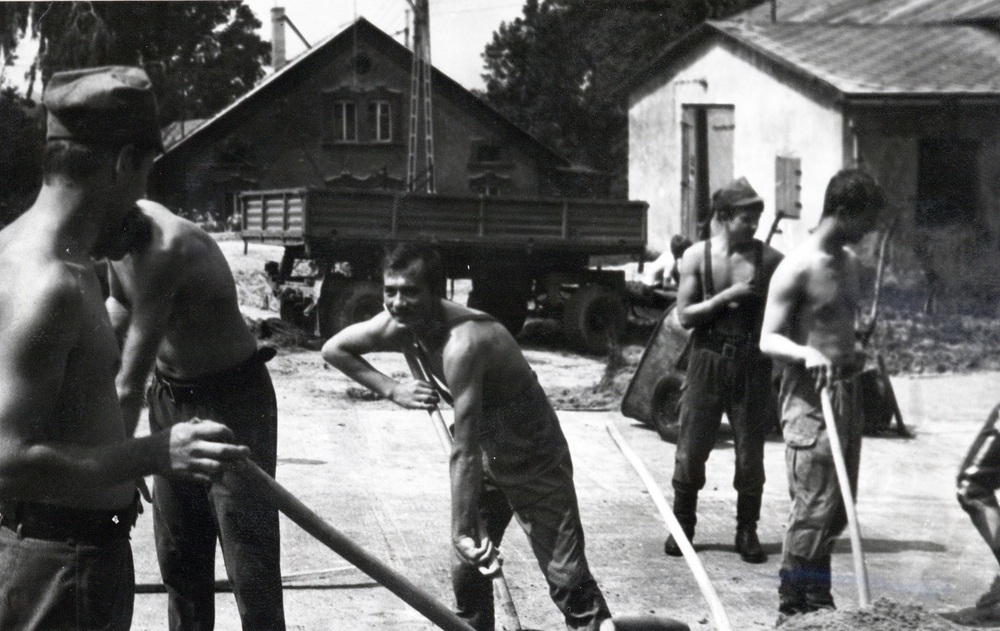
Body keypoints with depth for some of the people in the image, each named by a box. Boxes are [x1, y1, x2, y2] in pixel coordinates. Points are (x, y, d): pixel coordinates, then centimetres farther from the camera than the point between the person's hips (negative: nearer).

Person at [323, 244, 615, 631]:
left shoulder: (462, 343, -35)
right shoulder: (398, 327, -12)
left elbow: (464, 451, -35)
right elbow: (333, 349, 4)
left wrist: (461, 530, -33)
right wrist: (392, 390, -10)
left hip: (536, 460, -8)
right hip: (487, 458, 8)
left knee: (567, 577, -13)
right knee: (467, 567, 10)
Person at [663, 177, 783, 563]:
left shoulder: (768, 259, 0)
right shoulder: (697, 256, 0)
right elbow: (684, 315, -4)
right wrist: (727, 296, -14)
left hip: (751, 364, 0)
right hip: (707, 360, 0)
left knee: (750, 453, 4)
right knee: (691, 449, 3)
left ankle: (747, 531, 15)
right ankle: (682, 525, 18)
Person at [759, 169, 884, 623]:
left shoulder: (848, 261, 14)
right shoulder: (797, 268, -13)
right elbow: (769, 339, -16)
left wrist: (854, 350, 14)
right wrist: (806, 353, -33)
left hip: (846, 392, 9)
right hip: (809, 396, -8)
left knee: (838, 508, 11)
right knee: (815, 505, -9)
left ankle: (818, 601, 22)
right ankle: (792, 610, 0)